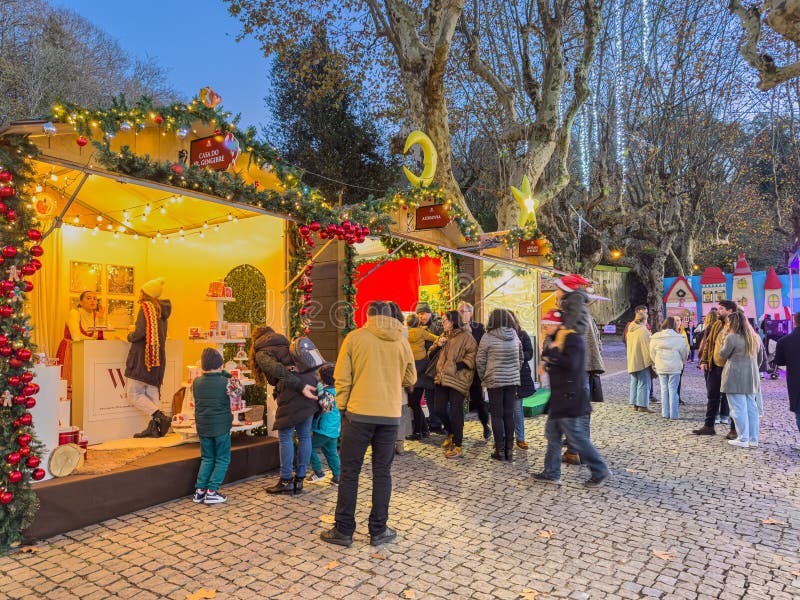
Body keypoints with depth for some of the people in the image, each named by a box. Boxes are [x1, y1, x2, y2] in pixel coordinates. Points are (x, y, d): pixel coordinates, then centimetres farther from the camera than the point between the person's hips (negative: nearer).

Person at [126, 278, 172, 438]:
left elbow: (140, 333, -18)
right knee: (152, 394, 9)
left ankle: (161, 417, -15)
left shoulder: (146, 307, -9)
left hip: (143, 356, -8)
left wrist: (130, 336, 1)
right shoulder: (161, 310, 15)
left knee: (133, 394, -4)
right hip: (158, 357, 8)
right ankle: (153, 428, 7)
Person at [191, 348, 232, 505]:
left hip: (203, 427, 4)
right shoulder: (225, 382, -14)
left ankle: (199, 490, 14)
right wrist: (224, 373, 6)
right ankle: (211, 491, 3)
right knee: (222, 460, 9)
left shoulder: (196, 383, -3)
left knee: (207, 459, 18)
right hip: (221, 427, -4)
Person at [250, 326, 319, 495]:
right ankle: (299, 480, 18)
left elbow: (278, 370, -11)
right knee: (304, 435, 11)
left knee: (285, 437, 5)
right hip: (310, 383, 7)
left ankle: (286, 482, 11)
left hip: (291, 392, -6)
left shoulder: (262, 352, 9)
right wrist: (311, 385, 17)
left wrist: (300, 386, -16)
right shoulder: (286, 344, 30)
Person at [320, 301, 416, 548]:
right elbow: (410, 379, 11)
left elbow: (341, 378, -6)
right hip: (390, 415, 2)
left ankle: (343, 530, 15)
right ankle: (378, 531, 18)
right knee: (382, 473, 12)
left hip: (359, 413, -2)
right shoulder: (402, 341, 4)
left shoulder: (354, 337, -4)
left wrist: (342, 407, 6)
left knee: (349, 472, 8)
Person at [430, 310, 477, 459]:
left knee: (456, 412, -4)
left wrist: (460, 365, -19)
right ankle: (451, 433, 34)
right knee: (439, 410, 7)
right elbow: (431, 355, 20)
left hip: (457, 379, -7)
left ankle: (458, 446, 5)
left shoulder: (465, 336, -4)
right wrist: (438, 346, 1)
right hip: (442, 378, 7)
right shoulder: (443, 336, 19)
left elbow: (472, 353, -12)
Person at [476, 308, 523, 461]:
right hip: (513, 380, 4)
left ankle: (500, 450, 8)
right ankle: (509, 450, 14)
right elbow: (520, 359, 12)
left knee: (497, 415, 5)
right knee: (509, 415, 9)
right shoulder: (515, 336, 3)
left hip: (495, 381, -4)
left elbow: (480, 361, -5)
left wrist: (484, 378, 9)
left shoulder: (488, 338, -9)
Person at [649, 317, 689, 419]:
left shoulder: (656, 337, -2)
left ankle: (665, 413, 12)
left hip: (661, 367, 2)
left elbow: (652, 352, 5)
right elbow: (684, 353, 2)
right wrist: (682, 362, 22)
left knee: (664, 389, 10)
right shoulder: (679, 338, -8)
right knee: (673, 390, 3)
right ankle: (673, 414, 4)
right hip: (674, 368, -2)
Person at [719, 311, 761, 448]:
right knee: (752, 408, 11)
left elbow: (723, 354, -3)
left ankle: (743, 439, 2)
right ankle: (753, 439, 15)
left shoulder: (731, 337, -14)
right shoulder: (755, 337, 10)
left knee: (739, 408, -2)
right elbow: (757, 353, 19)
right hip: (752, 377, 7)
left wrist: (723, 337, 4)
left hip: (736, 377, -7)